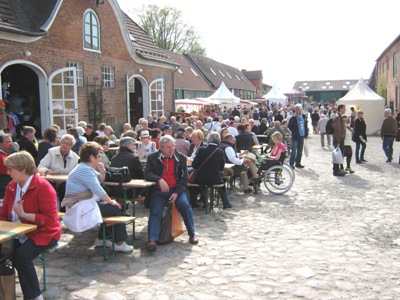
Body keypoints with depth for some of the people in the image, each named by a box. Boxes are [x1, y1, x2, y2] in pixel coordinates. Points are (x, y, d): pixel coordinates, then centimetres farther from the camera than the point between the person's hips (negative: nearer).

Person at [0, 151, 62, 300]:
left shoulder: (43, 187, -17)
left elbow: (50, 219, -21)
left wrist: (23, 215, -23)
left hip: (42, 234, -6)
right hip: (18, 234, 7)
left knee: (21, 256, -28)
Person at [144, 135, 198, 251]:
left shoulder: (181, 158, 9)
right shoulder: (153, 158, 7)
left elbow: (184, 178, 5)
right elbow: (147, 174, -3)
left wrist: (176, 193, -10)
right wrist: (159, 180, -24)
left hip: (176, 189, 0)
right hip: (159, 190, 0)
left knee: (184, 204, -24)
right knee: (155, 212, -22)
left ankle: (192, 233, -8)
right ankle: (152, 240, -29)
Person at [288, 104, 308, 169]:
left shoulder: (304, 116, 6)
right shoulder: (293, 118, -11)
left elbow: (305, 125, 13)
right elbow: (289, 126, -11)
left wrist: (306, 134, 10)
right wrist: (293, 133, -16)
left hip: (301, 136, 6)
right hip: (295, 137, -6)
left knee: (300, 151, 13)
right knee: (293, 151, -3)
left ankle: (298, 163, 22)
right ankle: (291, 164, 3)